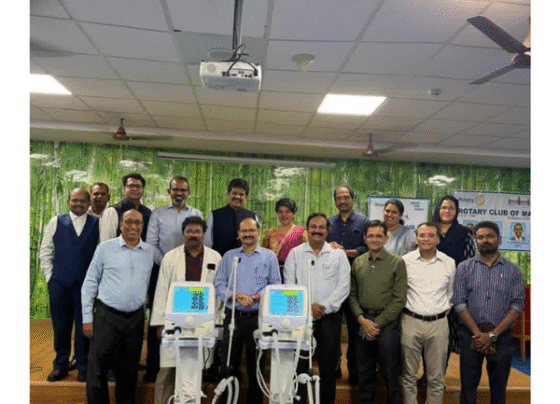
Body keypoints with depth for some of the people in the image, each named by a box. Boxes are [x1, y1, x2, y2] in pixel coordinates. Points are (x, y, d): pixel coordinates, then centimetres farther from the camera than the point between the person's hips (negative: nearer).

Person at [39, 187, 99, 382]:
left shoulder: (97, 224, 1)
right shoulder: (56, 222, 7)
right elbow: (45, 251, 10)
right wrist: (50, 276, 4)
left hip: (86, 283, -1)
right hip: (59, 283, 2)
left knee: (83, 325, 6)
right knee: (60, 325, 10)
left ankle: (83, 366, 20)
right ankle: (60, 365, 26)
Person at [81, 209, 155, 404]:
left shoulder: (149, 252, 7)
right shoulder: (105, 248, -1)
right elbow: (89, 283, 1)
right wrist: (87, 318, -1)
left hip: (135, 318, 3)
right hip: (107, 316, -2)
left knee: (129, 370, 13)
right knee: (97, 368, 2)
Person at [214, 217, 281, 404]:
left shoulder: (269, 256, 6)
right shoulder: (229, 256, 11)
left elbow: (276, 285, 0)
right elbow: (219, 284, 4)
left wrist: (256, 298, -14)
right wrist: (234, 296, -14)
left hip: (258, 317, -1)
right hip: (233, 316, 1)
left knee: (255, 364, 8)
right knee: (229, 363, 6)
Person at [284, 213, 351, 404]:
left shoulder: (338, 254, 5)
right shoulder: (295, 253, 5)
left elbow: (343, 286, -2)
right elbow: (289, 285, -1)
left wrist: (324, 306, -13)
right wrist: (308, 306, -12)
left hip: (330, 317, 0)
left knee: (328, 366, 8)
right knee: (299, 365, 4)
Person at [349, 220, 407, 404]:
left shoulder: (397, 262, -4)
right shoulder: (358, 262, 7)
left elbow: (399, 299, -8)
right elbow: (352, 294, 8)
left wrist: (378, 323, -10)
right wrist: (362, 320, -5)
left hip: (387, 323, -3)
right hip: (363, 322, 3)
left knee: (390, 373, 6)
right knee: (364, 370, 13)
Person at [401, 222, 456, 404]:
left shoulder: (449, 263, 4)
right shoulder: (405, 261, -1)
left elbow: (451, 293, 16)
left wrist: (443, 311, 14)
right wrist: (405, 310, 8)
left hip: (439, 323, 1)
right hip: (411, 322, -1)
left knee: (437, 378, 8)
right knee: (409, 375, 8)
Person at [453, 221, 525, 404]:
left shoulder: (513, 270, 2)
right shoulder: (464, 268, 2)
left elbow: (517, 305, -5)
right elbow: (459, 302, -4)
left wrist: (492, 335, -13)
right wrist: (478, 333, -12)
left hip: (502, 336, 0)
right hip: (471, 334, 0)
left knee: (499, 387, 11)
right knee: (468, 385, 8)